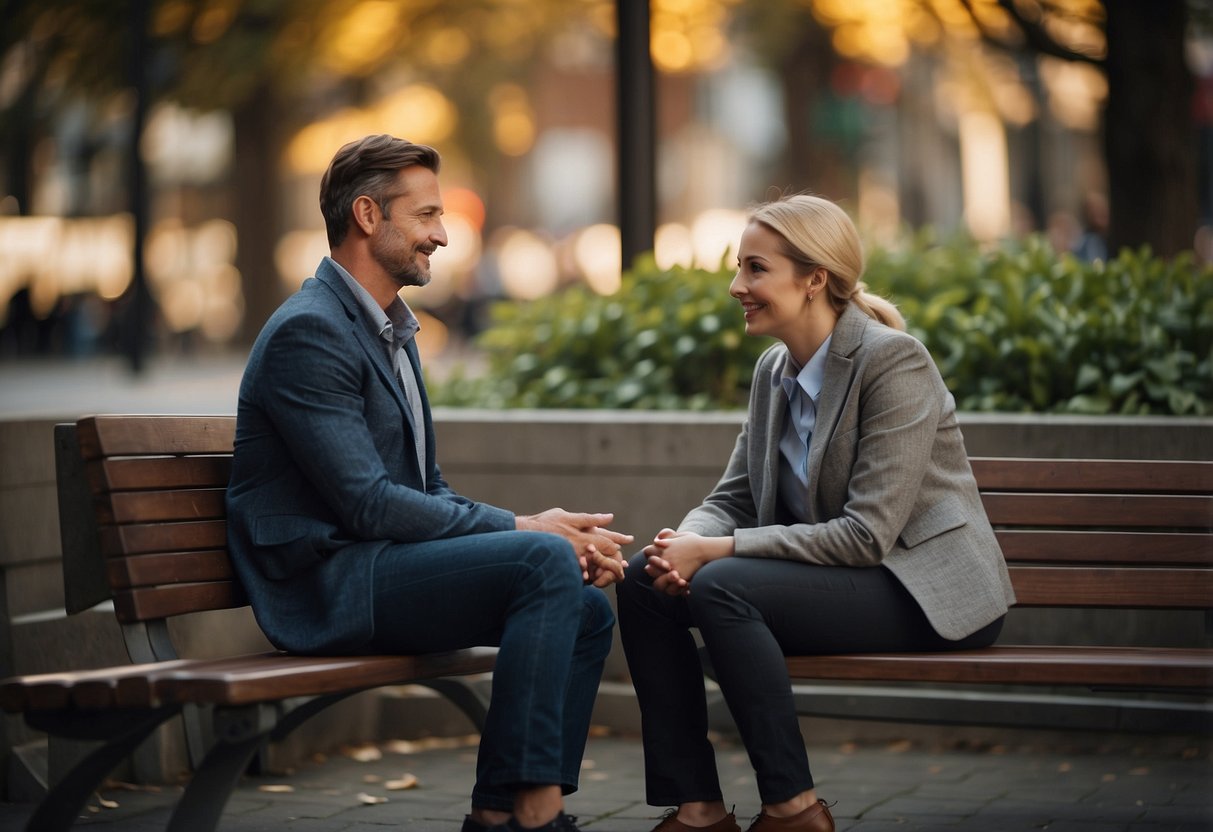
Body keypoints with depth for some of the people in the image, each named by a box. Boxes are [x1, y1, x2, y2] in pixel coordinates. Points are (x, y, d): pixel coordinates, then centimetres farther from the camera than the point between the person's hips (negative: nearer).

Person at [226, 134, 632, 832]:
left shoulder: (392, 332, 18)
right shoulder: (308, 332, -14)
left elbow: (428, 489, 17)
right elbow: (367, 504, -21)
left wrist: (563, 537, 0)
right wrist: (522, 529, -16)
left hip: (375, 564, 10)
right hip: (324, 583, -10)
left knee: (589, 610, 2)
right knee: (546, 562, -24)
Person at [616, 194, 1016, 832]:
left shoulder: (894, 362, -18)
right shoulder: (773, 370, 8)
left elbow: (867, 534, -23)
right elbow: (731, 498, 8)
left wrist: (717, 551, -23)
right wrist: (687, 545, -17)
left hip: (927, 589, -8)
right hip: (840, 574, 8)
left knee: (720, 586, -28)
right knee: (644, 580, -9)